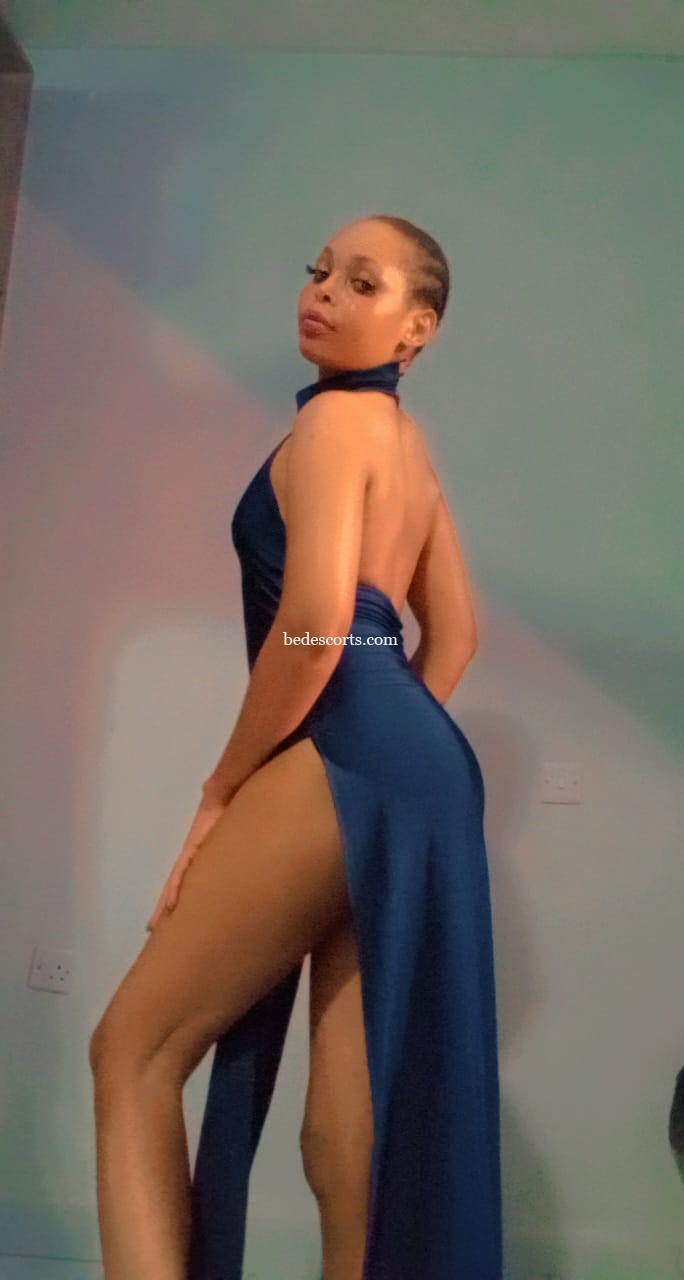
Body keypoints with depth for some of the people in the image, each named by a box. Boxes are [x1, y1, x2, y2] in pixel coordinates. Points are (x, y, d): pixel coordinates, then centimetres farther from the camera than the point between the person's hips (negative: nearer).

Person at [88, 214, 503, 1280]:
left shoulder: (334, 419, -2)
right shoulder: (409, 443, 26)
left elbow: (314, 625, -15)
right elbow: (455, 636, 26)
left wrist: (222, 788, -6)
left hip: (338, 755, -9)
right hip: (417, 763, 10)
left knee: (134, 1050, 0)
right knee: (350, 1126, 8)